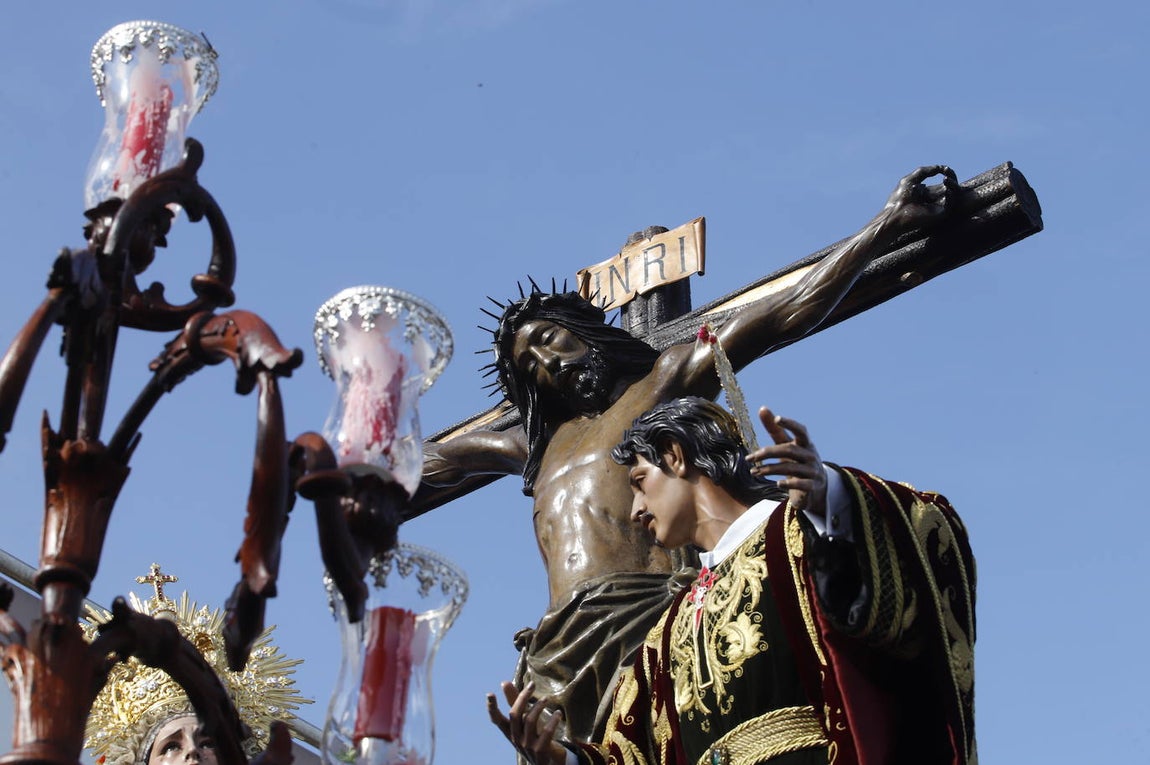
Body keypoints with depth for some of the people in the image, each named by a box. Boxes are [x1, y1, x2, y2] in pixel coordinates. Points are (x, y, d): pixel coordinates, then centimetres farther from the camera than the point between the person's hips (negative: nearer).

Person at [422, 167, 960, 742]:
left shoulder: (662, 382, 18)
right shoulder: (540, 443, 35)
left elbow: (784, 315, 12)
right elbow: (439, 460, 52)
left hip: (645, 615, -5)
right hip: (560, 648, 5)